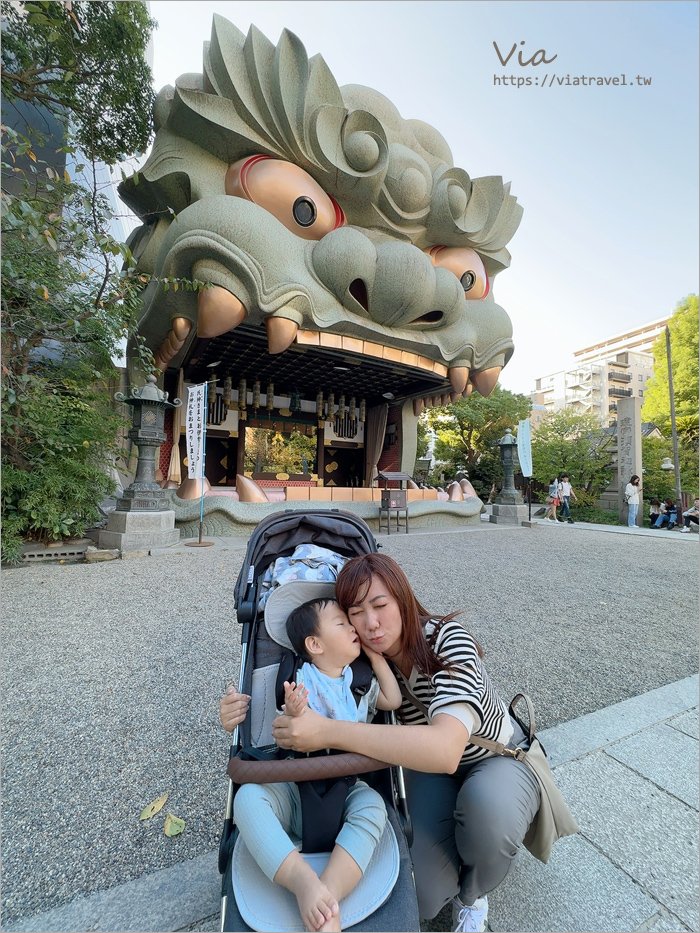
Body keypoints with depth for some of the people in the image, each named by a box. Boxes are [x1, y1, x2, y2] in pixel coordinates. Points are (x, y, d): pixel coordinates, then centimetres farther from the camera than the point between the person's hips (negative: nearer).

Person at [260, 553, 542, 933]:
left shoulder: (448, 641, -33)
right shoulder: (365, 658, -17)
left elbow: (445, 750, -48)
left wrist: (328, 732, -50)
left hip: (498, 758, -2)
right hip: (429, 768, 3)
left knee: (485, 803, -35)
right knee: (420, 899, -18)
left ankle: (471, 896, 0)